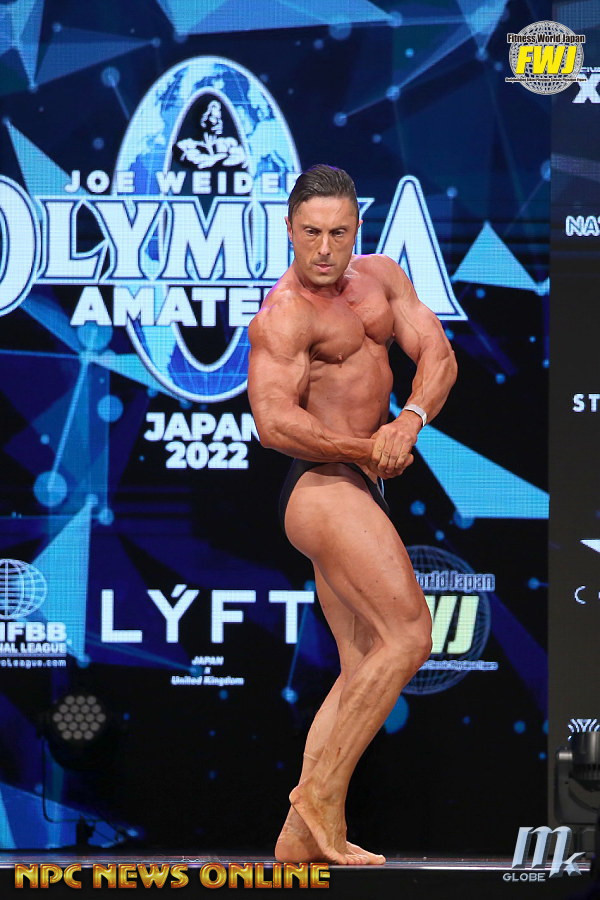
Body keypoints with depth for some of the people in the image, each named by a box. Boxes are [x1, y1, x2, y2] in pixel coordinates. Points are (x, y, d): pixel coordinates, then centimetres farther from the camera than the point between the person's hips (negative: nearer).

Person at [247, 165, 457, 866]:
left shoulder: (381, 277, 12)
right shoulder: (284, 315, -12)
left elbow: (437, 355, 2)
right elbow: (274, 423, -24)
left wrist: (410, 419, -18)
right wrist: (373, 450, -17)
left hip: (358, 492, 9)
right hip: (324, 488, -9)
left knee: (364, 669, 8)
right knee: (408, 636, -18)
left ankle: (303, 837, 8)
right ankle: (323, 788, -13)